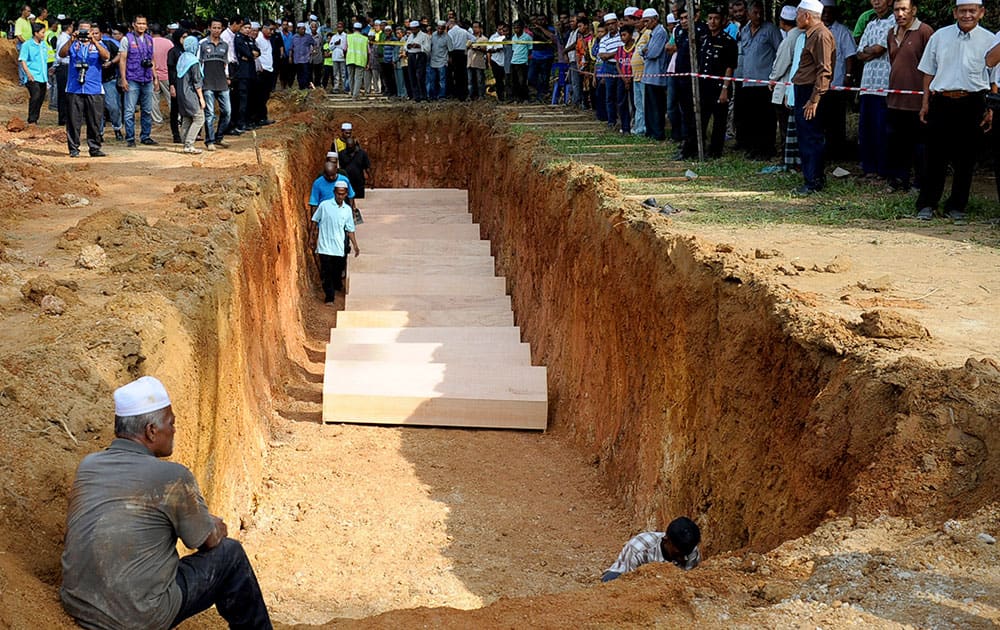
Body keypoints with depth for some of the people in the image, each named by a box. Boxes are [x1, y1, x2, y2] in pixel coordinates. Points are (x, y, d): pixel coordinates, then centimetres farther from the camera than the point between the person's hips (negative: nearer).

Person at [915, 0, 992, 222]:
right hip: (941, 103, 1)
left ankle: (957, 206, 16)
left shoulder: (989, 41, 2)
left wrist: (990, 109, -3)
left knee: (966, 158, 5)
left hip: (972, 105, -1)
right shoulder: (940, 36, 7)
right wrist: (925, 103, 10)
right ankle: (926, 205, 12)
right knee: (935, 155, 2)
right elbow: (929, 72, 14)